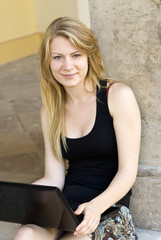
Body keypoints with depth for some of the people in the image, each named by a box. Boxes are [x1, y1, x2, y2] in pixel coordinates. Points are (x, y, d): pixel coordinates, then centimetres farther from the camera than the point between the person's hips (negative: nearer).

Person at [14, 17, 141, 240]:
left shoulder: (118, 96, -5)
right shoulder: (50, 111, 11)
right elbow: (53, 179, 6)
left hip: (108, 210, -3)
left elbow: (128, 171, -9)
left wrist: (96, 206, -26)